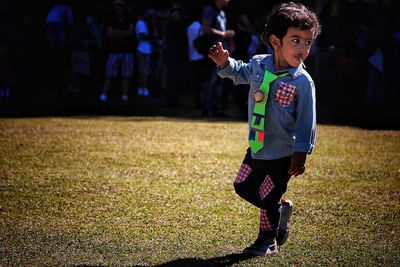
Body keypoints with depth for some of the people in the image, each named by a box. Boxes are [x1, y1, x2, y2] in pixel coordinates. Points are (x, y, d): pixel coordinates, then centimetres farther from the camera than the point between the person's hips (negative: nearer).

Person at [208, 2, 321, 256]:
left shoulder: (302, 82, -20)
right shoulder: (258, 65, -5)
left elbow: (306, 121, -15)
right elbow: (239, 73, 19)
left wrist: (301, 154, -16)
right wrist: (225, 62, -1)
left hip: (283, 154, -6)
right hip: (256, 148, 6)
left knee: (268, 200, 3)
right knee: (243, 187, 18)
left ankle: (268, 240, 26)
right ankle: (280, 208, 38)